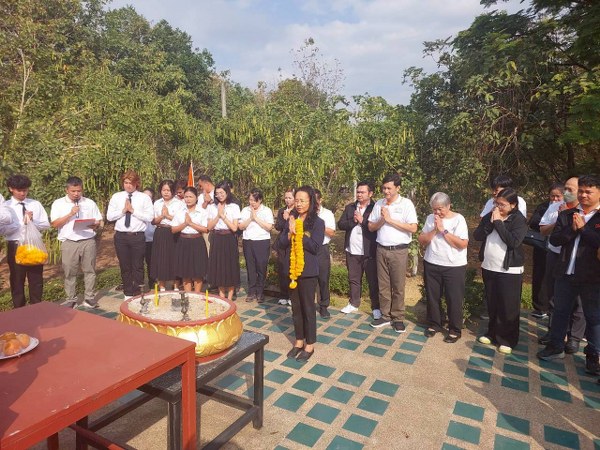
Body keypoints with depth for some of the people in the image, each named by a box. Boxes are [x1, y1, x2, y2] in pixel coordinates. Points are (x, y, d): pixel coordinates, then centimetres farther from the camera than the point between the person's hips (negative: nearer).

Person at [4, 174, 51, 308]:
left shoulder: (36, 204, 3)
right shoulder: (5, 206, -2)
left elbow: (46, 225, 1)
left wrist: (32, 222, -16)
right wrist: (23, 222, -21)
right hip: (15, 247, -1)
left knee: (36, 279, 11)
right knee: (17, 280, 11)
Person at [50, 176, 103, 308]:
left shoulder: (90, 203, 9)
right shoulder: (58, 203, 4)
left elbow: (99, 221, 10)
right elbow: (54, 224, -3)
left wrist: (93, 225, -13)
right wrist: (70, 214, -14)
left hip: (88, 241, 1)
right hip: (69, 242, -1)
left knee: (89, 271, 5)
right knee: (69, 273, 6)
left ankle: (89, 298, 15)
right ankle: (71, 299, 16)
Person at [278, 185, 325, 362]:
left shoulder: (317, 222, -8)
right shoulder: (291, 220, 4)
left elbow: (315, 247, -16)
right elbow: (282, 243, 2)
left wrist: (298, 233, -18)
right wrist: (290, 232, -15)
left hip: (308, 270, -5)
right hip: (292, 268, 5)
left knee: (308, 307, 6)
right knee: (296, 306, 14)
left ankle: (310, 344, 20)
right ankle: (299, 340, 29)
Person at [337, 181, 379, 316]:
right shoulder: (349, 207, 10)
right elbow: (341, 224, 3)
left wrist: (362, 221, -14)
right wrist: (353, 221, -12)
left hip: (369, 252, -5)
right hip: (352, 251, 5)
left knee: (373, 281, 4)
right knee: (353, 279, 16)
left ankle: (376, 307, 13)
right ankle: (353, 303, 29)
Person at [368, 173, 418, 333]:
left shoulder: (406, 204, -6)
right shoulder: (378, 204, 6)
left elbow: (413, 228, -13)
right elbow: (371, 227, 9)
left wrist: (391, 220, -15)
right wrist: (381, 220, -11)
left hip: (399, 250, -4)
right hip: (381, 249, 4)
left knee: (398, 286, 4)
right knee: (383, 285, 10)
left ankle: (398, 318, 16)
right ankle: (385, 316, 22)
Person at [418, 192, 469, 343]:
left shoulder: (458, 219, -9)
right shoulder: (430, 218, 3)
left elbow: (463, 244, -18)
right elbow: (422, 240, -1)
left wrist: (443, 230, -19)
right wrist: (434, 230, -15)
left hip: (454, 267, -4)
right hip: (431, 264, 4)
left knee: (454, 299, 5)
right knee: (432, 297, 13)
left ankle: (455, 330, 20)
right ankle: (434, 324, 31)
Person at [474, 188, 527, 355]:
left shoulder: (519, 220, -9)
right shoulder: (489, 216, 4)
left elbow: (513, 241, -23)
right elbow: (477, 236, -3)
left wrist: (498, 222, -20)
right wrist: (491, 222, -16)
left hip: (509, 270, -4)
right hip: (488, 267, 5)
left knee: (508, 307, 3)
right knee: (491, 304, 15)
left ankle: (507, 340, 17)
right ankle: (492, 333, 31)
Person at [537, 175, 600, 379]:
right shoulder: (566, 215, 6)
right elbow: (554, 239, -3)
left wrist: (583, 228, -15)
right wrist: (572, 229, -15)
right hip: (565, 273, 4)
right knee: (560, 311, 14)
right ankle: (556, 347, 29)